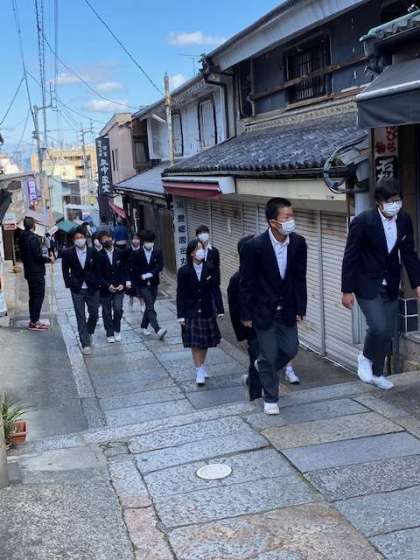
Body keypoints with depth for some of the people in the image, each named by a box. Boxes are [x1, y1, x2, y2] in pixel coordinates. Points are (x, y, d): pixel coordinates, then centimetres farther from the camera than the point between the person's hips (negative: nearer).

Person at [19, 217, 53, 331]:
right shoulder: (33, 238, -19)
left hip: (29, 273, 9)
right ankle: (35, 322, -2)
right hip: (37, 273, -9)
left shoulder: (22, 238, 8)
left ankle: (32, 320, 21)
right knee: (39, 297, -3)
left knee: (33, 296, 16)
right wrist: (49, 259, -5)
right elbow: (38, 256, -22)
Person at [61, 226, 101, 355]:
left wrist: (98, 284, 0)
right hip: (77, 290, -1)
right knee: (81, 318, 1)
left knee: (94, 314, 9)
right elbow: (65, 271, 3)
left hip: (92, 289, 1)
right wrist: (69, 285, -3)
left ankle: (89, 333, 37)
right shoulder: (67, 253, -6)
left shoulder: (93, 252, -3)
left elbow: (97, 269, 5)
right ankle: (85, 344, 7)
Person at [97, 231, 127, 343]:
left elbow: (124, 270, 5)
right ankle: (110, 334, 19)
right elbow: (98, 274, -6)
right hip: (105, 289, -1)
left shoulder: (120, 253, 2)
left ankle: (117, 331, 14)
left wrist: (122, 284, -7)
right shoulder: (99, 256, -6)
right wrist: (107, 285, -15)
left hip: (118, 288, 1)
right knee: (107, 313, 6)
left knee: (118, 309, -8)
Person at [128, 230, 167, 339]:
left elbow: (160, 266, -7)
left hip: (153, 284, 4)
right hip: (142, 285, -4)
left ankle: (144, 327, 29)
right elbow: (130, 268, 3)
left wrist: (150, 274, -18)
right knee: (150, 307, -13)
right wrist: (129, 280, -3)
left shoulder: (158, 253, 1)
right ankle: (158, 330, -24)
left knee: (149, 307, 12)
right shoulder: (136, 254, -4)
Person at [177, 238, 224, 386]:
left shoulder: (209, 268, -3)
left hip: (207, 310, 2)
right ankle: (199, 370, 5)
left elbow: (215, 290, 0)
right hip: (191, 312, -2)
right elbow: (180, 294, -5)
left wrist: (219, 309, -4)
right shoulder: (184, 271, -7)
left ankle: (201, 367, 28)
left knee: (205, 342, 12)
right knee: (195, 343, -2)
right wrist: (181, 315, -8)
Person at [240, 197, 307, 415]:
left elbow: (300, 278, 1)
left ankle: (263, 367, 41)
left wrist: (300, 309, 1)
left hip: (287, 308, 4)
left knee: (291, 349, 10)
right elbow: (247, 283, -12)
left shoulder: (298, 243, -9)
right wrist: (246, 315, -8)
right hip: (264, 310, -4)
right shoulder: (254, 246, -21)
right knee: (269, 355, 4)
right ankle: (270, 399, 24)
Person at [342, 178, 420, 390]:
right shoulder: (363, 221, -18)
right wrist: (347, 291, -12)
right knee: (379, 327, -18)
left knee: (388, 331, 9)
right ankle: (366, 357, 12)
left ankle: (376, 373, 27)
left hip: (390, 285, 5)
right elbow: (350, 257, -13)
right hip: (367, 285, -5)